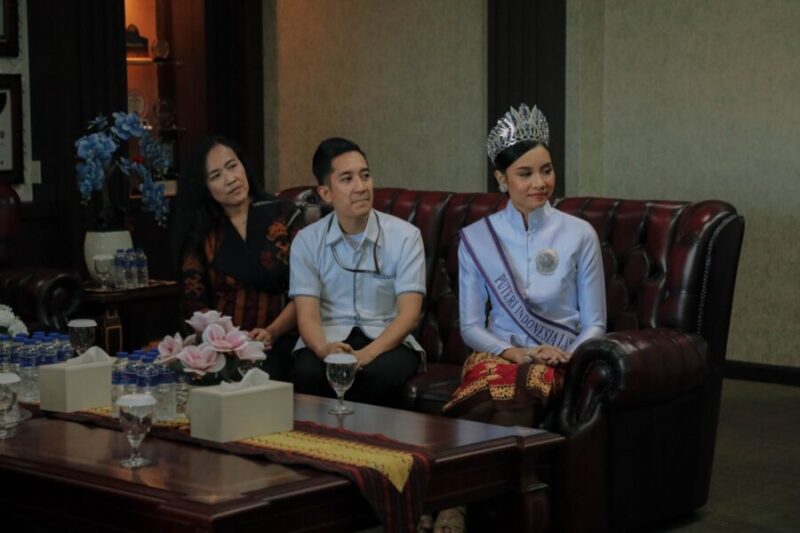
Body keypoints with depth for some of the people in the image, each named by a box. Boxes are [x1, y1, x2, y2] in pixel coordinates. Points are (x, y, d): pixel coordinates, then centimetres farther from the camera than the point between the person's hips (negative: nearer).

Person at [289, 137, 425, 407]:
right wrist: (325, 349, -29)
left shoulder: (404, 236, -1)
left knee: (381, 373, -35)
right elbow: (307, 314, -5)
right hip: (329, 337, 1)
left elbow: (409, 314, -8)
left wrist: (367, 354, -26)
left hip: (386, 340, -1)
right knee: (307, 372, -33)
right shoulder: (307, 241, 3)